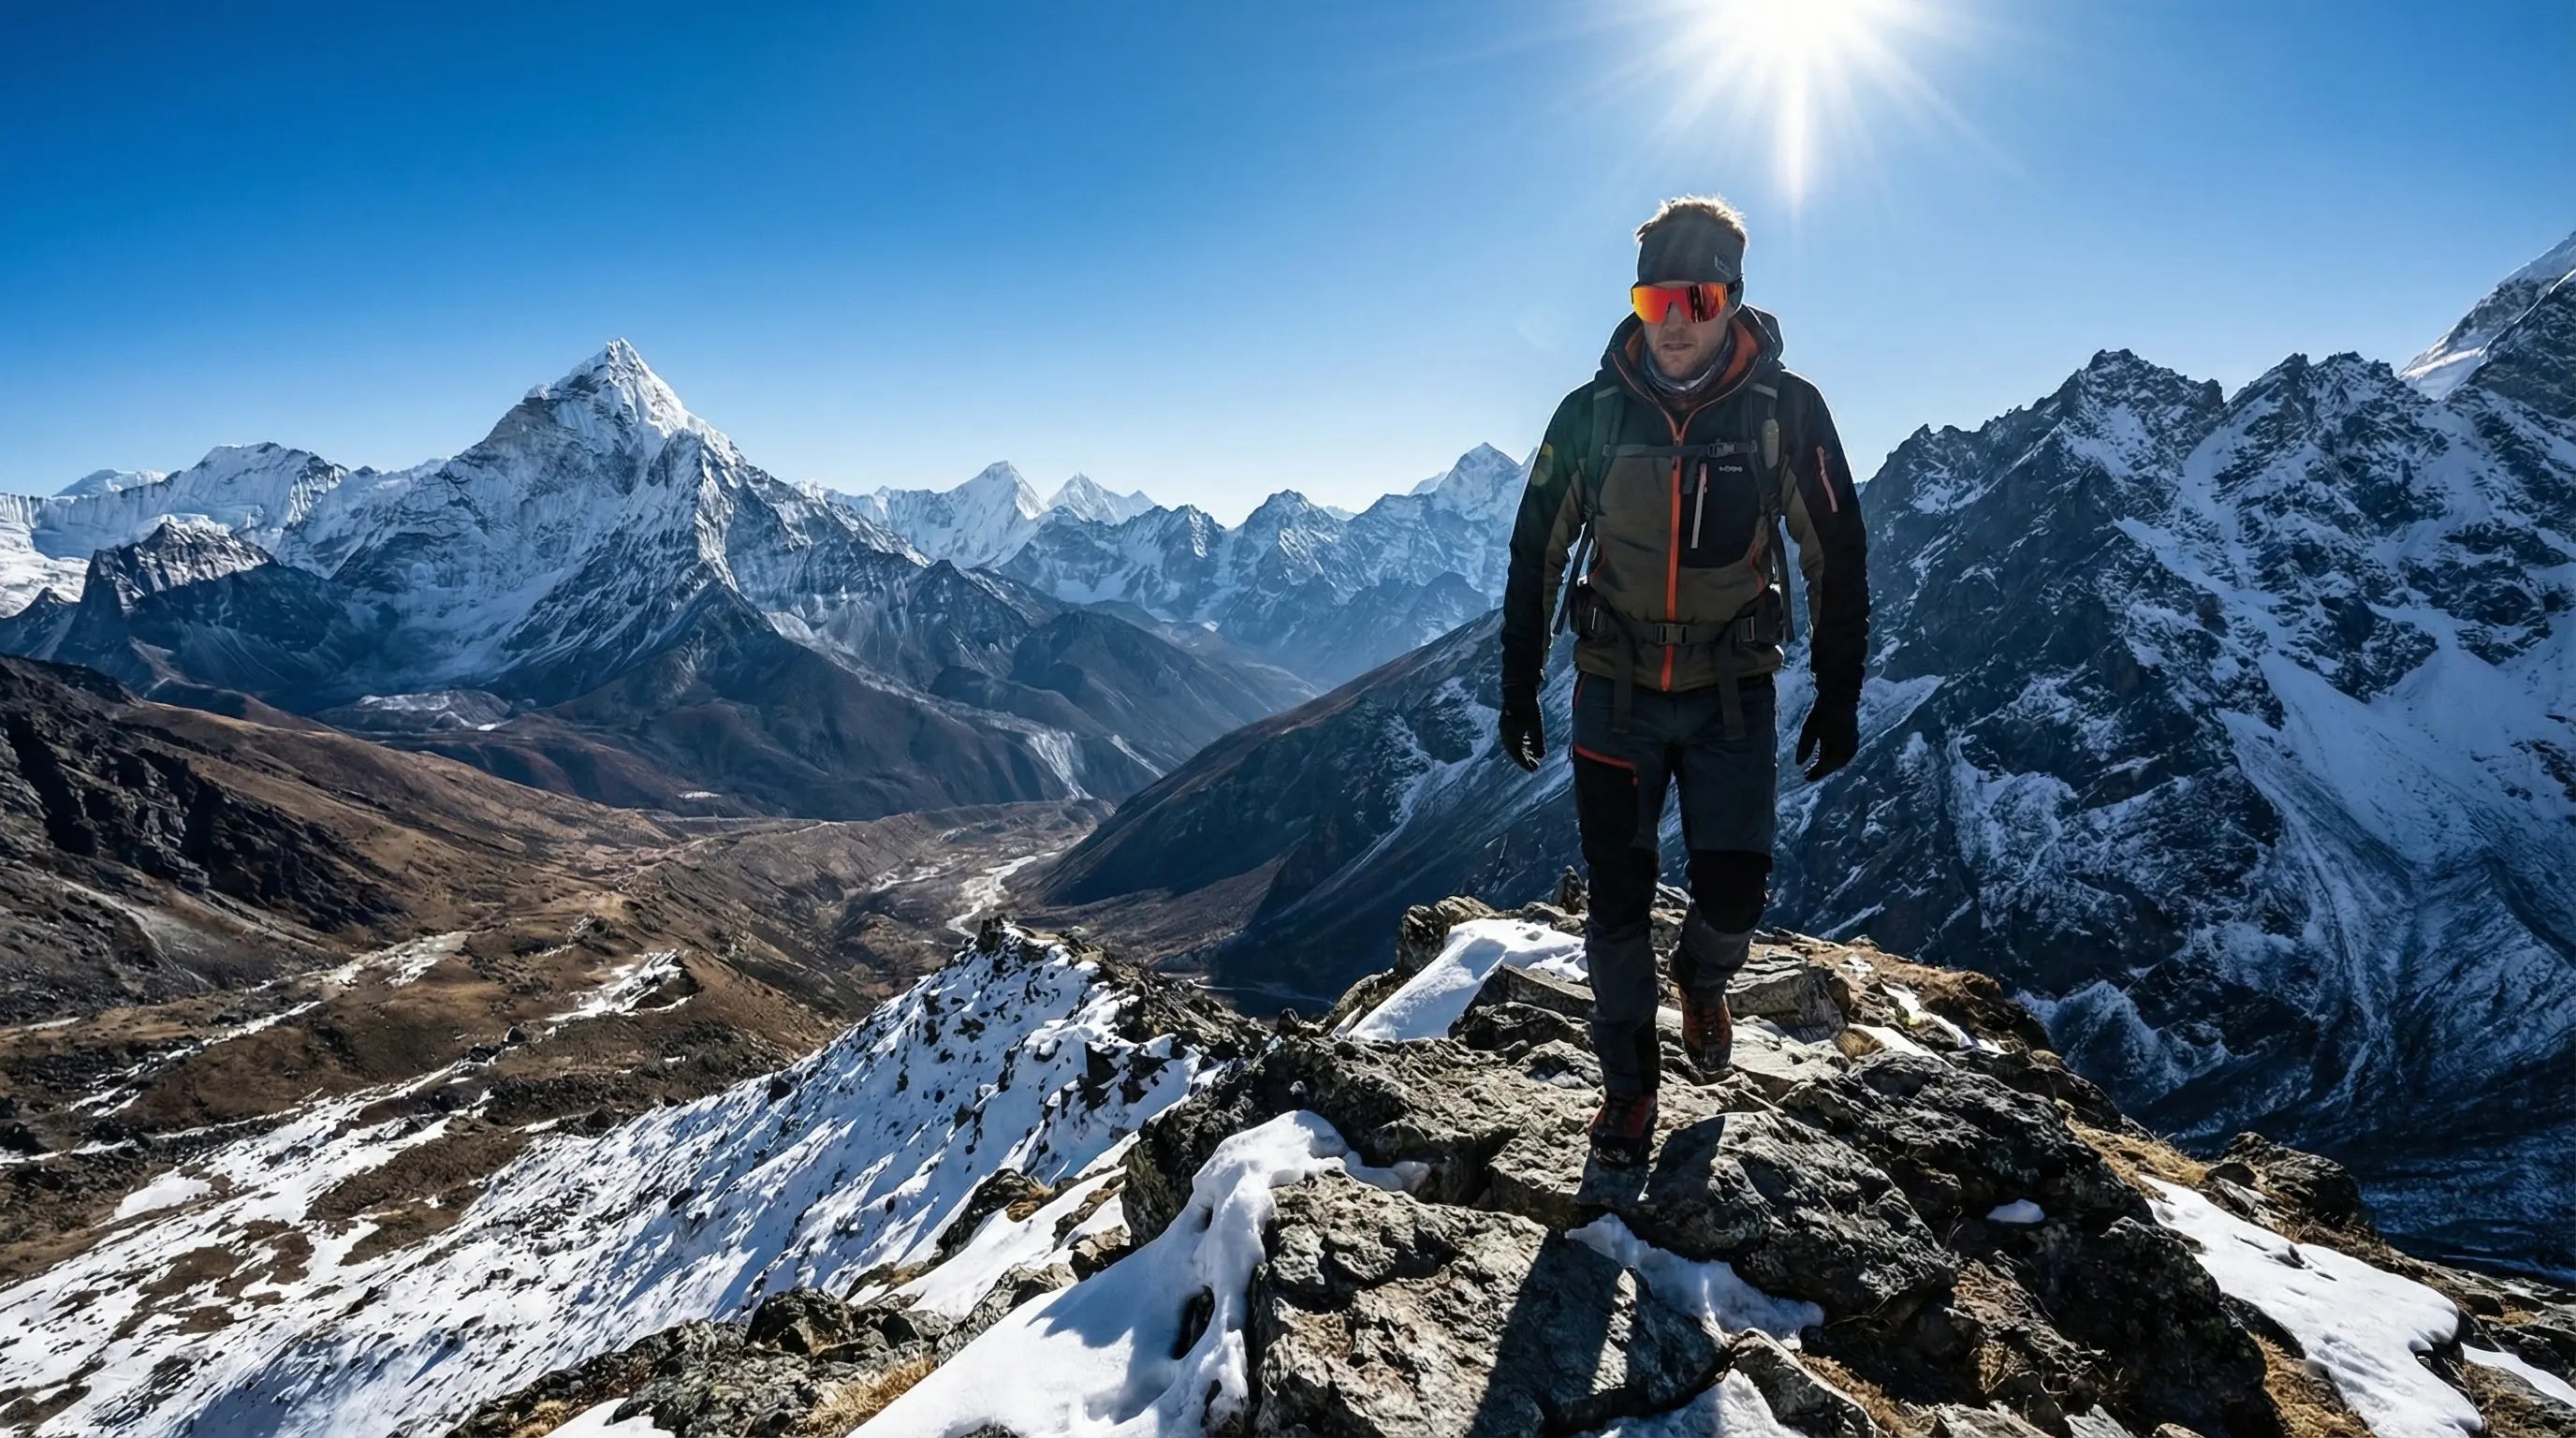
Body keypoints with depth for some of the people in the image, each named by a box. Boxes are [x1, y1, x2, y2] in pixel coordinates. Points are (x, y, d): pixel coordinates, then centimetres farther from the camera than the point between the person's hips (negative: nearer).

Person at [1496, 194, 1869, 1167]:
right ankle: (1629, 1080, 22)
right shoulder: (1593, 413, -4)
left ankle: (1703, 977, 35)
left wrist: (1839, 694, 1)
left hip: (1733, 694, 0)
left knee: (1734, 891, -2)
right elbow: (1535, 556, 3)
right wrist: (1519, 689, 3)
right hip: (1615, 691, 1)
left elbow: (1836, 558, 1)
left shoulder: (1786, 411, -6)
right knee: (1618, 895, 3)